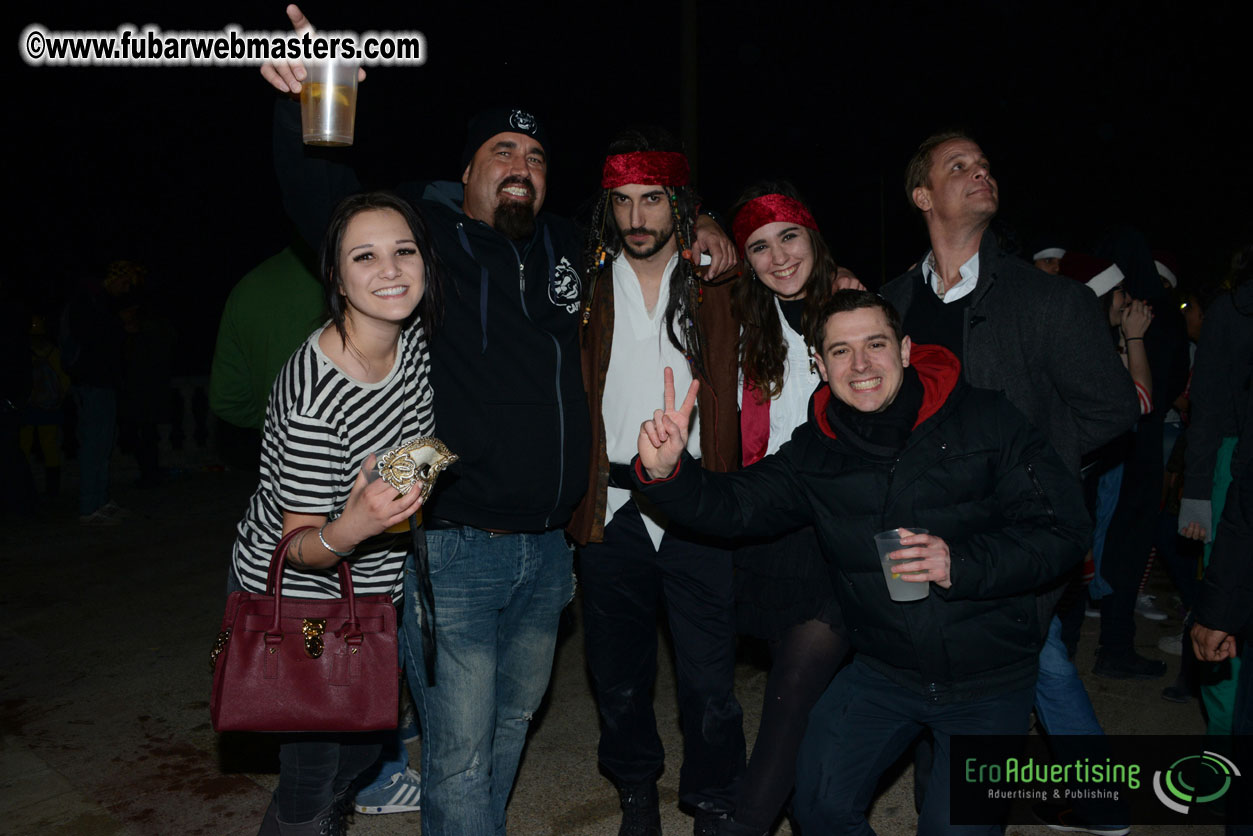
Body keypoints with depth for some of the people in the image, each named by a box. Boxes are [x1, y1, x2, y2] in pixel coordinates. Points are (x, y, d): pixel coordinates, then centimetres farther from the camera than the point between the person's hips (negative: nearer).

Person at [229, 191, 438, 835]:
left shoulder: (413, 336, -11)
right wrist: (347, 531, -44)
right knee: (312, 782, 6)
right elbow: (298, 546, -25)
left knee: (366, 743, 25)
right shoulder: (315, 399, -33)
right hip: (293, 597, -7)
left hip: (369, 589, 7)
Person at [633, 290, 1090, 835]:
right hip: (883, 671, 3)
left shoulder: (986, 422, -12)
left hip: (988, 679, -2)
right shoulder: (814, 453, -2)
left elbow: (1064, 529, -12)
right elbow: (734, 503, -8)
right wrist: (666, 473, -29)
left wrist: (962, 563, -27)